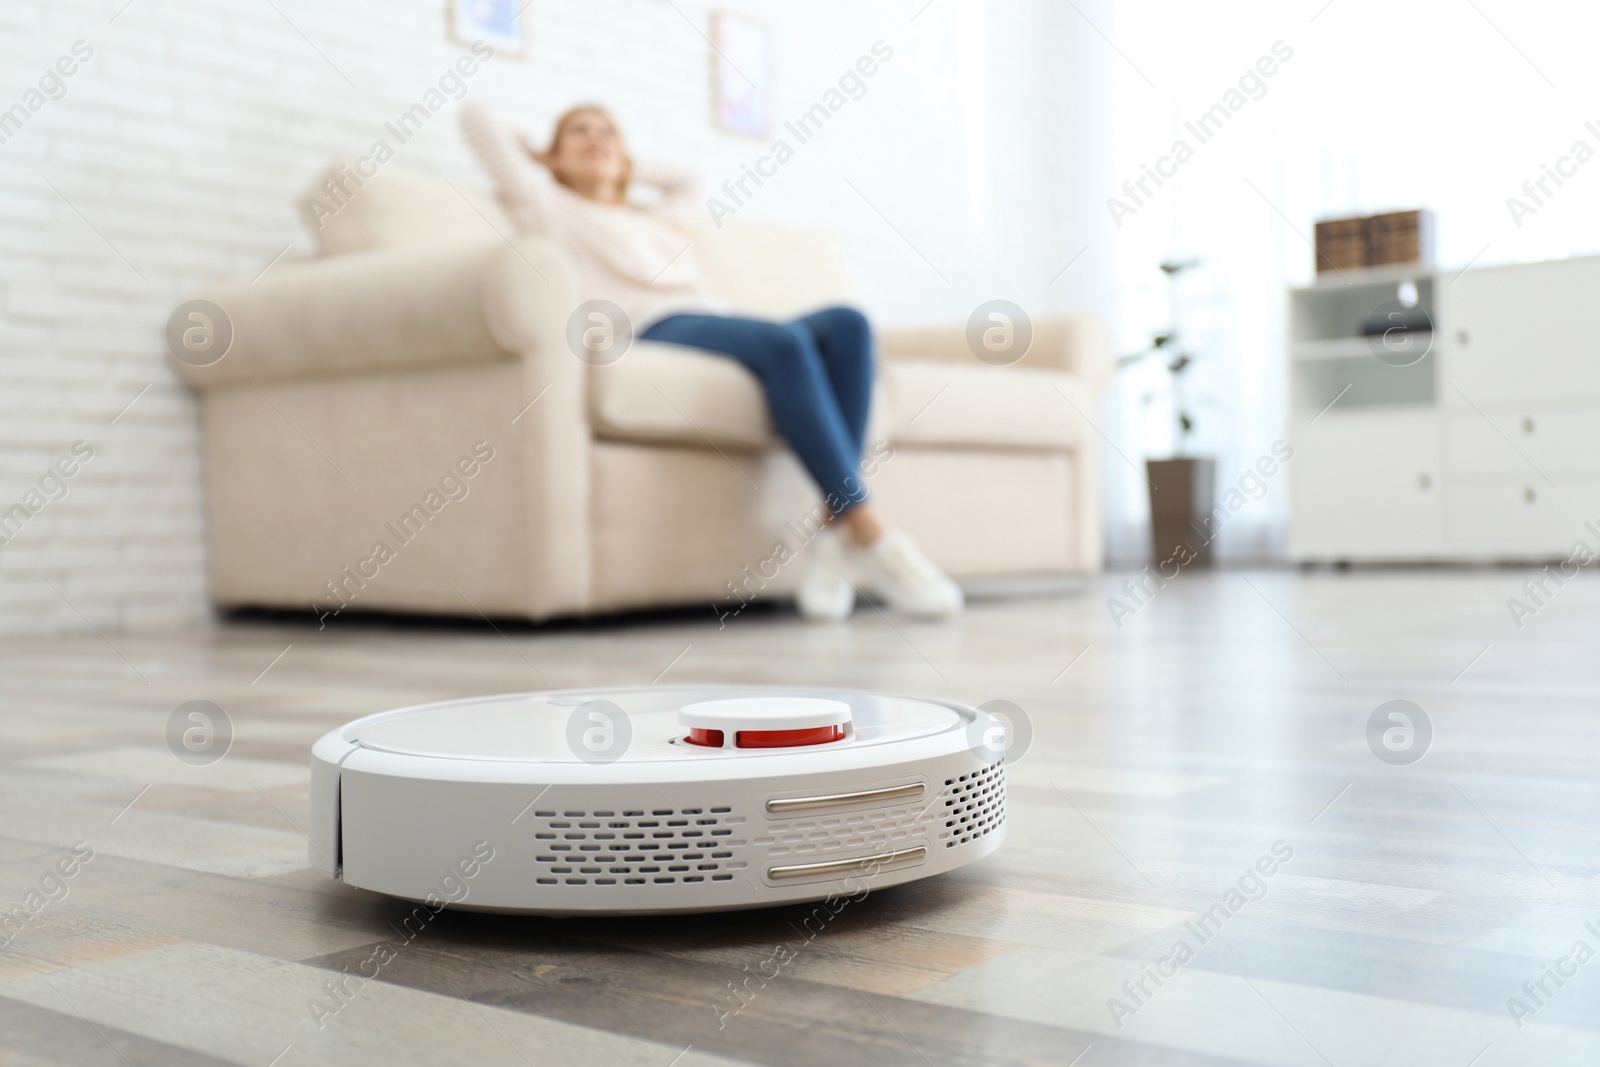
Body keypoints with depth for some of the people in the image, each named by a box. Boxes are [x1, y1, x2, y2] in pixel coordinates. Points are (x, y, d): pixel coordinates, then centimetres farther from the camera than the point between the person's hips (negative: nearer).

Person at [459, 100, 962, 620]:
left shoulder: (657, 217, 41)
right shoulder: (548, 203, 24)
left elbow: (687, 186, 62)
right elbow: (477, 114, 26)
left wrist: (626, 167, 55)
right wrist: (538, 155, 40)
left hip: (722, 326, 7)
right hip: (656, 330, -6)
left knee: (845, 322, -25)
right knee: (784, 339, -36)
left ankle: (837, 539, -36)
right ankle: (872, 535, -41)